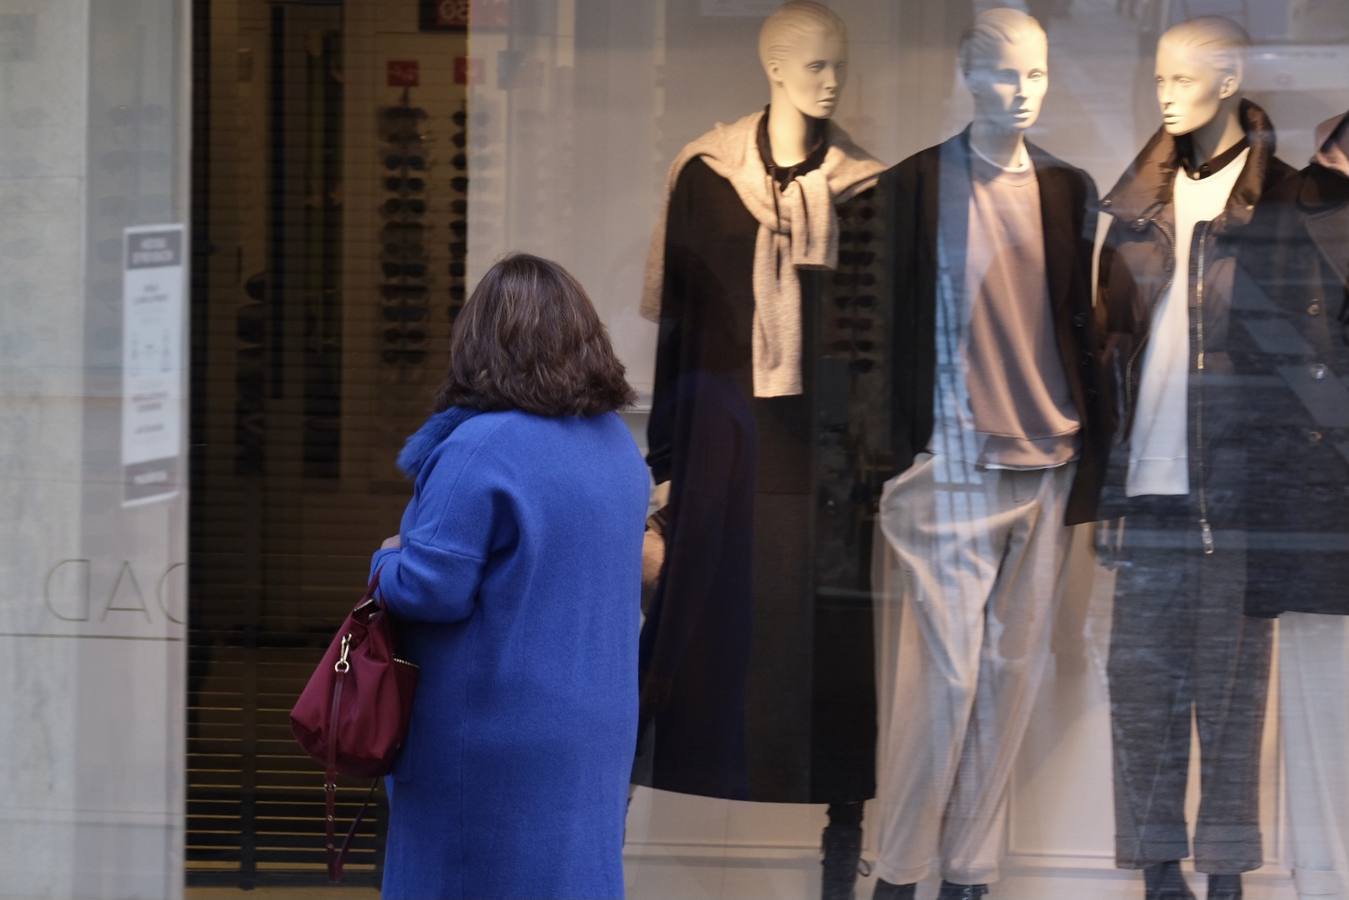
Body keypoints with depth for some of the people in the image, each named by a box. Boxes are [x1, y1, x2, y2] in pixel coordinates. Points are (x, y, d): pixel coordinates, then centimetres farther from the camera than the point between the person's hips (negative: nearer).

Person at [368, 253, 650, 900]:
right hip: (594, 726, 7)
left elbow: (430, 588, -20)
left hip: (493, 742, -7)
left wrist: (387, 559, 0)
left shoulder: (481, 447, -18)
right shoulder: (619, 445, 7)